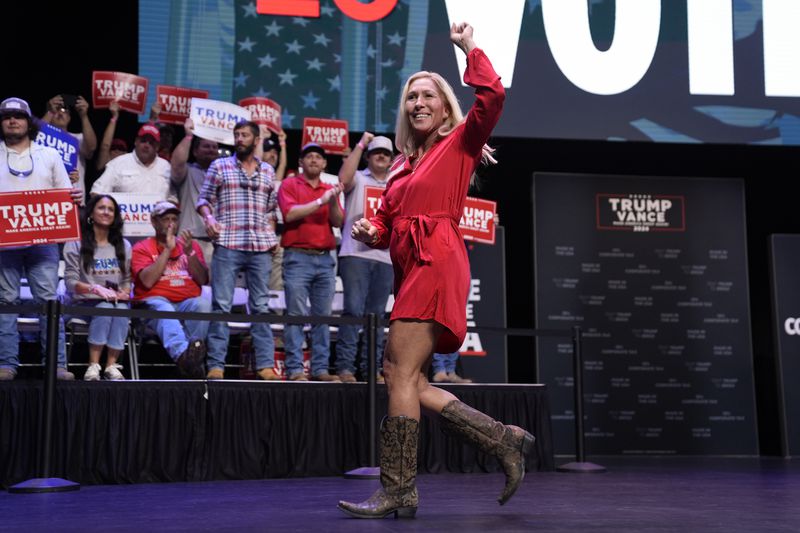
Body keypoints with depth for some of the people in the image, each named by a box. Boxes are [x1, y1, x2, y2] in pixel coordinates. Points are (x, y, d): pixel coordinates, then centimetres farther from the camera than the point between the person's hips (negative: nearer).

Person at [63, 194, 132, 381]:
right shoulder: (75, 244, 3)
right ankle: (93, 366, -33)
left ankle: (112, 365, -30)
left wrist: (124, 293, -8)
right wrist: (96, 289, -22)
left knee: (122, 310, -34)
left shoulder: (124, 245, 17)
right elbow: (71, 282, -5)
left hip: (117, 301, 3)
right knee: (105, 308, -37)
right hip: (87, 302, -2)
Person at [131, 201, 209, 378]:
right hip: (155, 302, -2)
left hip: (188, 302, 3)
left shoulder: (191, 245, 20)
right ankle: (184, 355, -64)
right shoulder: (142, 248, 12)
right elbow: (147, 281, -6)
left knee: (204, 303, -33)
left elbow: (203, 280, 9)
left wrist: (189, 252, -4)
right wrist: (168, 249, -5)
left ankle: (189, 359, -41)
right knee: (163, 309, -39)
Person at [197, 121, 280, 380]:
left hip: (260, 248, 2)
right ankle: (216, 366, -2)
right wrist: (208, 217, -12)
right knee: (222, 305, -4)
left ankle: (265, 365, 5)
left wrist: (272, 235, 6)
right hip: (227, 245, -2)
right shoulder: (220, 166, 9)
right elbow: (204, 198, 7)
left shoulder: (268, 171, 15)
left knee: (261, 306, 4)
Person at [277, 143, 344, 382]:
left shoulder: (330, 189, 17)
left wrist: (333, 202, -11)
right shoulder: (290, 184, 7)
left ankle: (321, 369, 6)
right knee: (296, 315, -7)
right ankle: (295, 369, -7)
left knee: (323, 316, 3)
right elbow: (289, 214, -9)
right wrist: (320, 202, -11)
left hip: (325, 259, 4)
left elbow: (338, 222, 7)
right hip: (298, 257, -4)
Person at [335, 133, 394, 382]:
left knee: (376, 315, 5)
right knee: (353, 310, -11)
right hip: (356, 254, -4)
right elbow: (344, 179, -15)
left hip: (385, 257, 4)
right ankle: (345, 366, -9)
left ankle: (371, 368, 8)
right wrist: (360, 145, -11)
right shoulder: (358, 179, 8)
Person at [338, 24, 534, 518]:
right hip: (411, 270, 8)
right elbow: (388, 221, 25)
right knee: (408, 381, 3)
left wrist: (470, 46, -1)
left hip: (437, 265, -8)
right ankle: (506, 440, 11)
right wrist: (371, 232, 3)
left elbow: (492, 96, -11)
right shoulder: (402, 163, 23)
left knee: (401, 372, -13)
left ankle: (399, 490, -7)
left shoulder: (460, 143, 5)